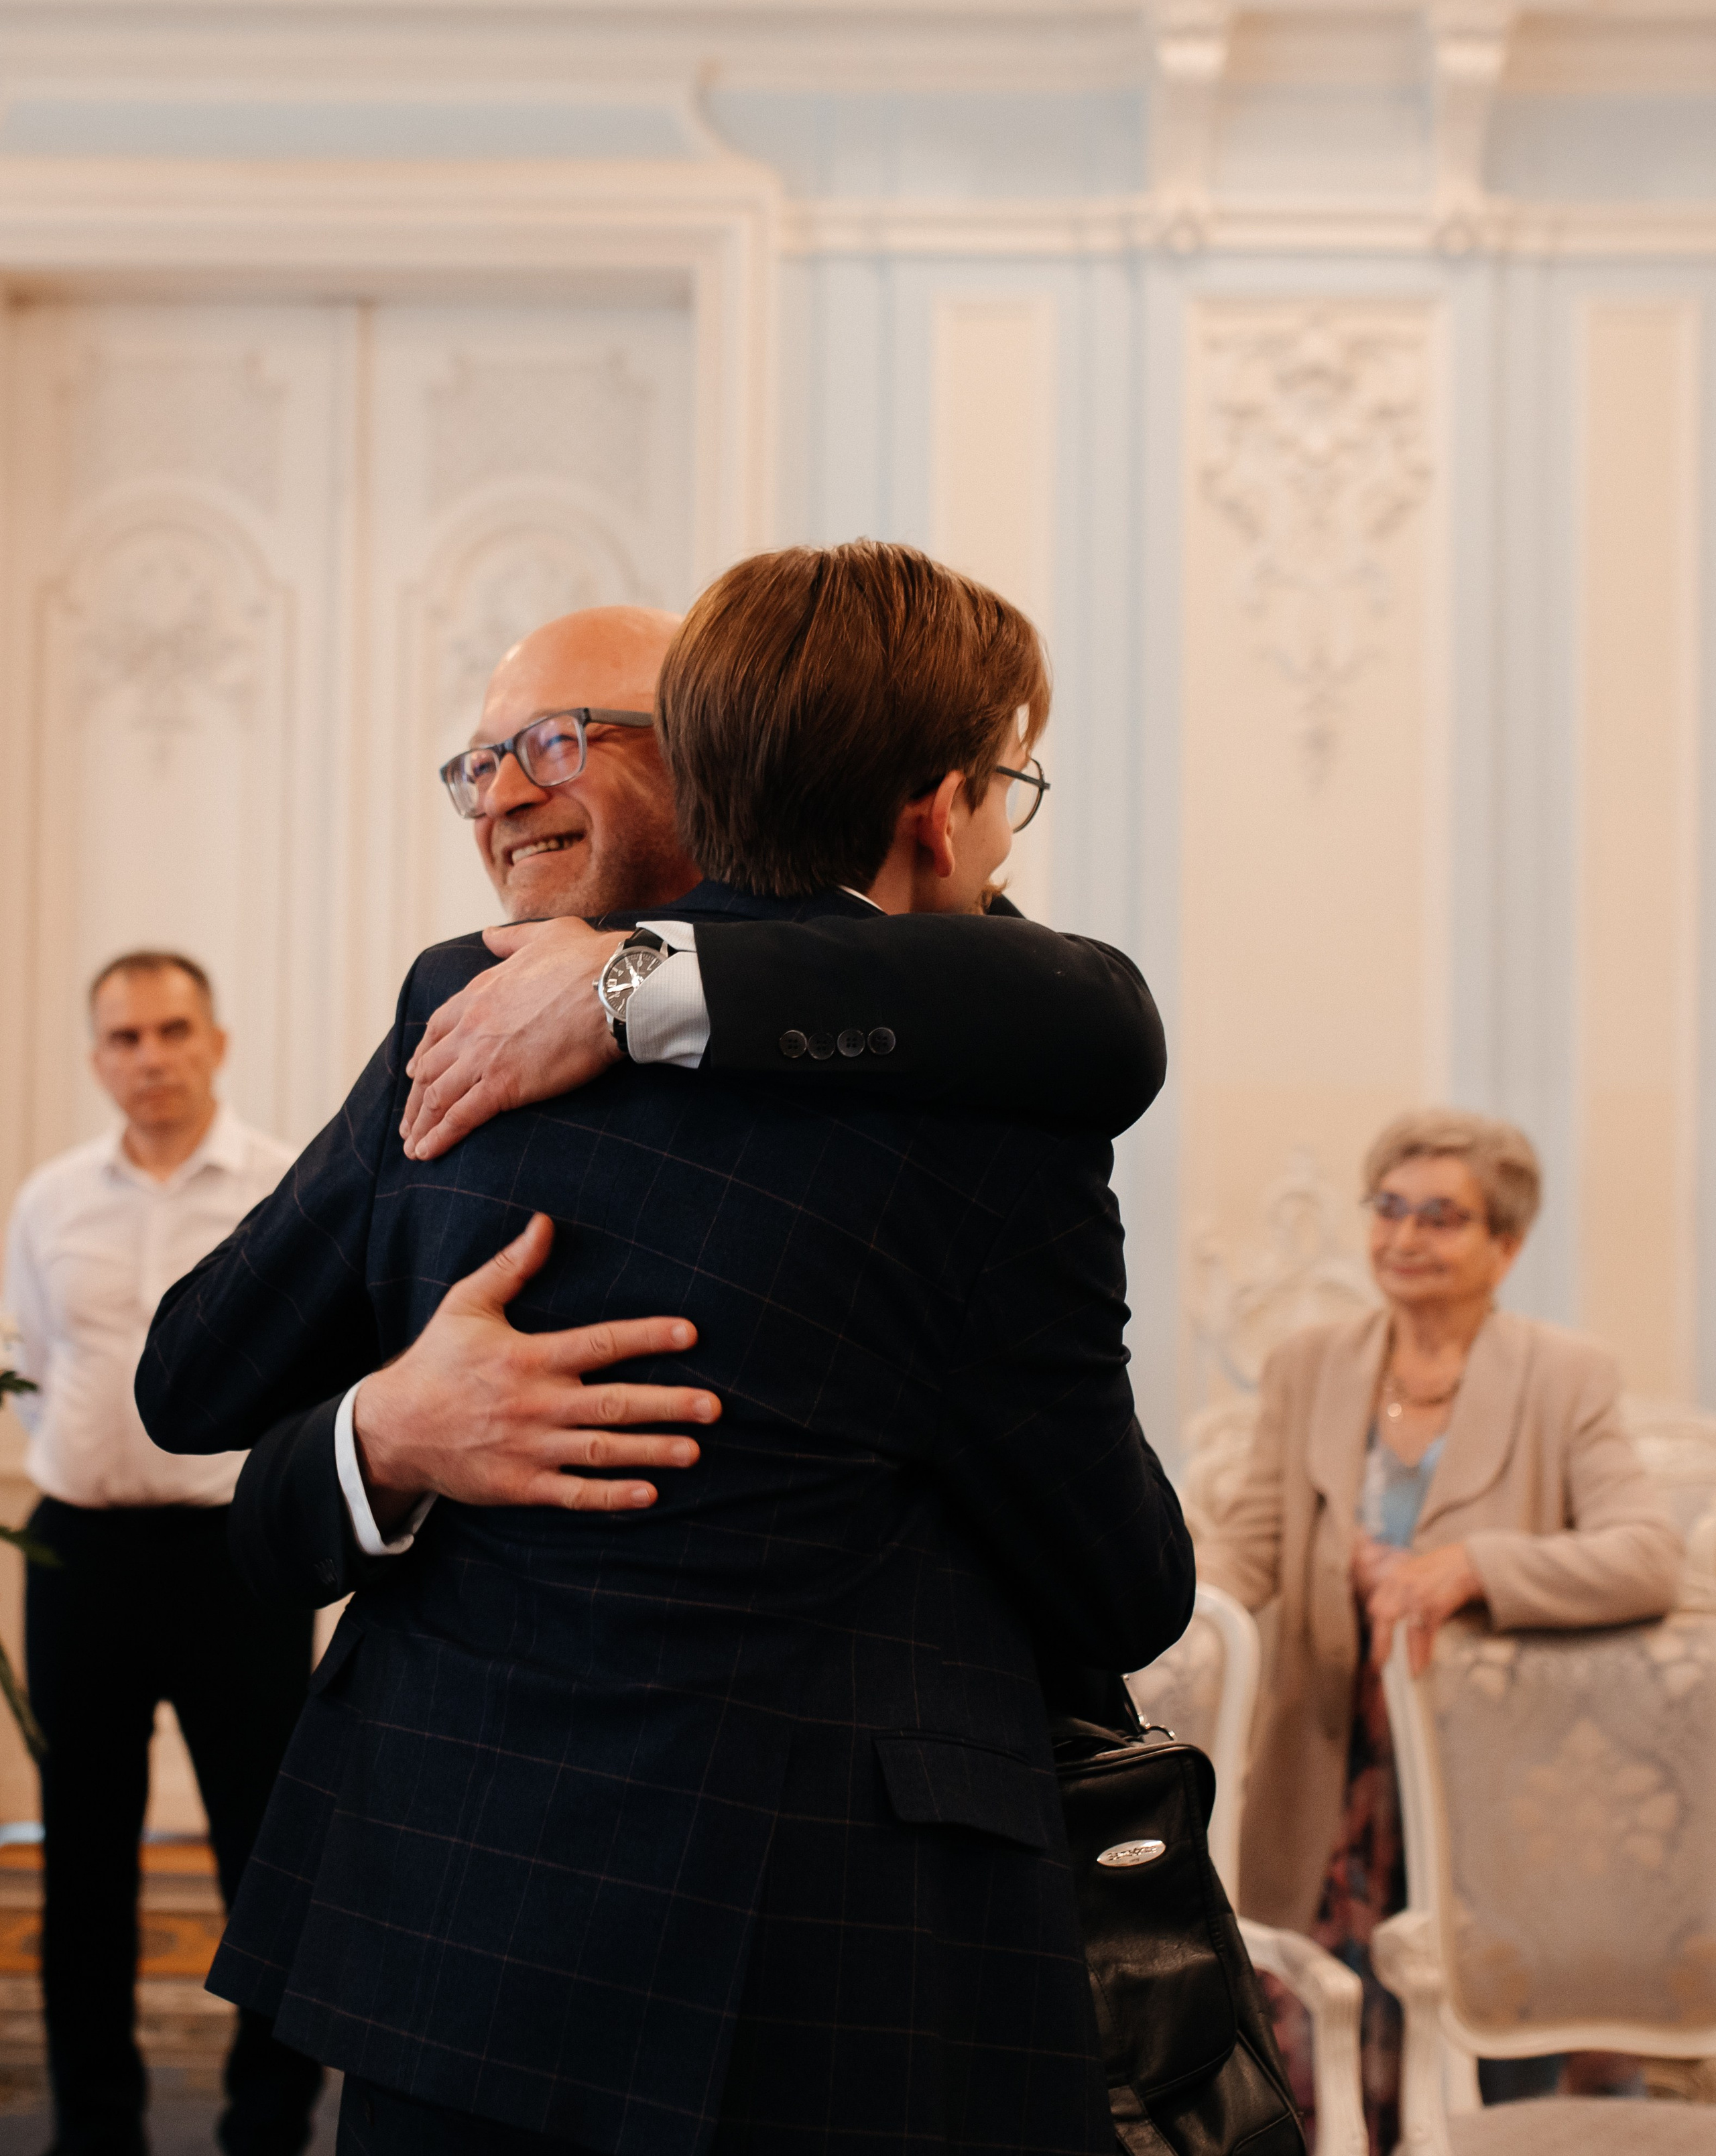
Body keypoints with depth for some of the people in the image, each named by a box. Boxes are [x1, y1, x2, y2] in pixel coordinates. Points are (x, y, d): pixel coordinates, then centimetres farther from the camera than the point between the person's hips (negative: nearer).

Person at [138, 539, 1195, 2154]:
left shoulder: (463, 1004, 1)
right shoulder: (993, 1116, -13)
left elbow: (190, 1382, 11)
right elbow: (1126, 1607, -2)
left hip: (422, 1891, 5)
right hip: (808, 1977, -5)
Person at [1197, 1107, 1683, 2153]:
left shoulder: (1566, 1380, -2)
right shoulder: (1307, 1370, 9)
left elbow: (1651, 1557, -15)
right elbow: (1253, 1544, 1)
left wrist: (1473, 1565, -29)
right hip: (1336, 1786, 3)